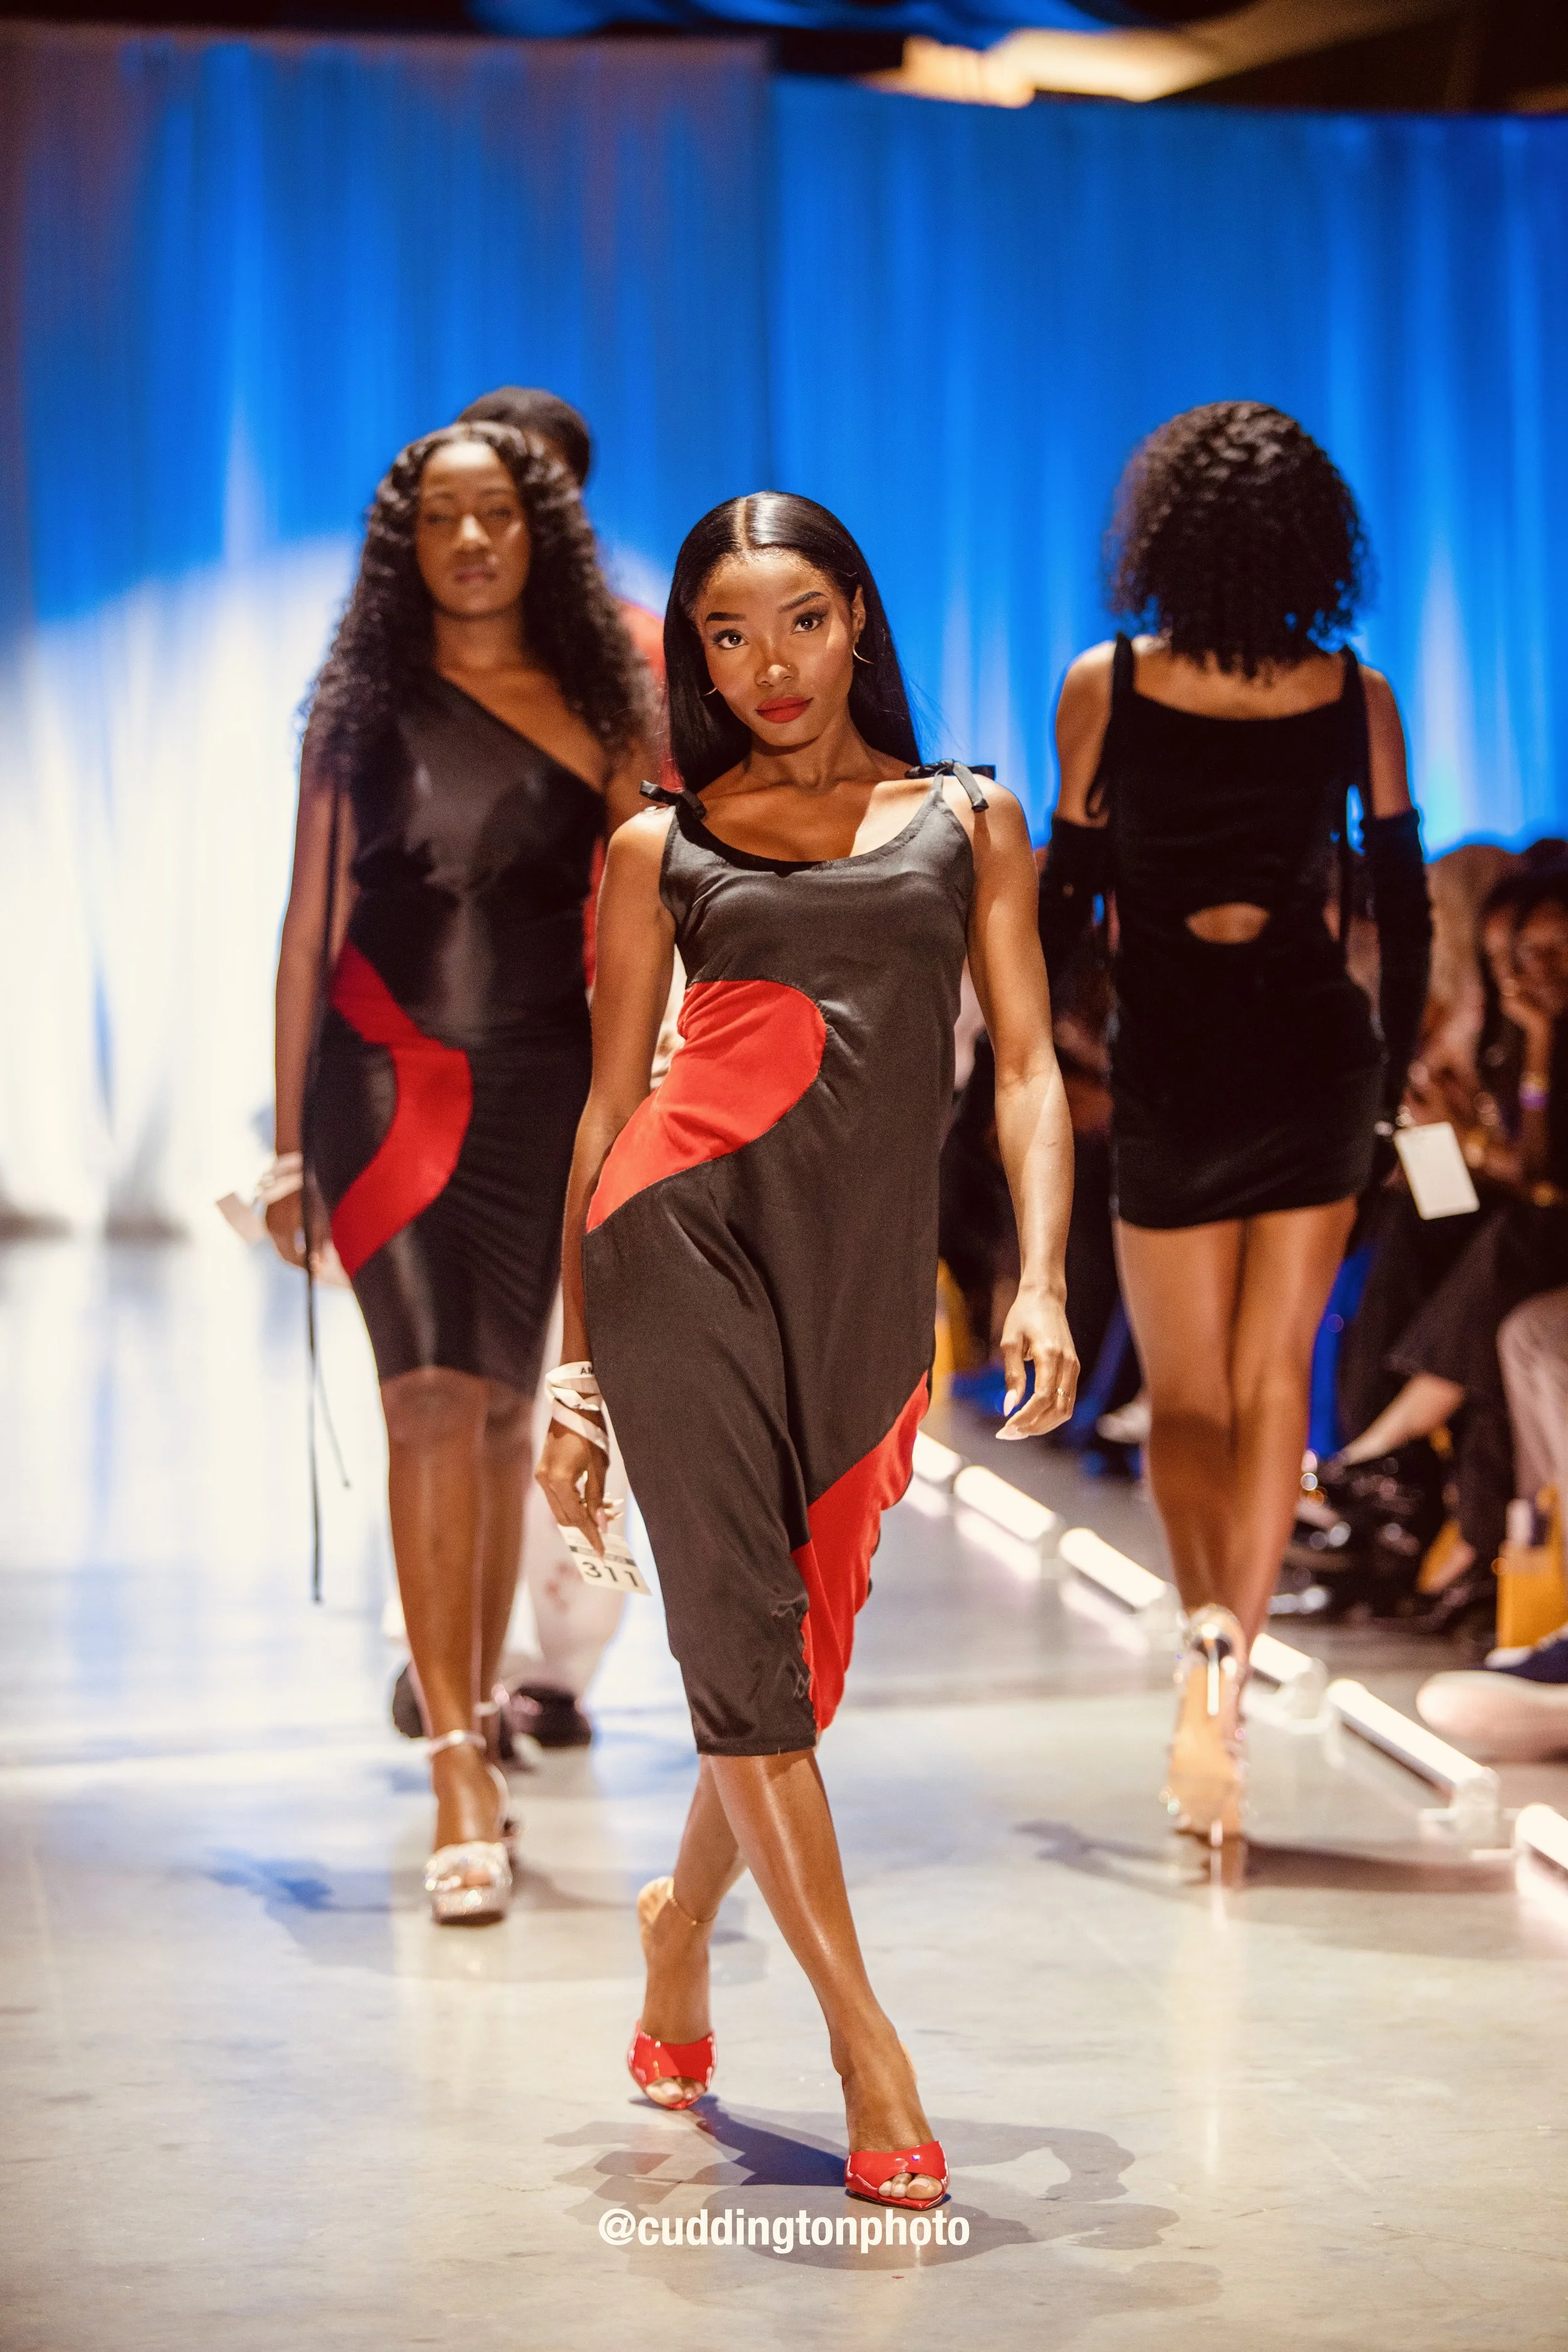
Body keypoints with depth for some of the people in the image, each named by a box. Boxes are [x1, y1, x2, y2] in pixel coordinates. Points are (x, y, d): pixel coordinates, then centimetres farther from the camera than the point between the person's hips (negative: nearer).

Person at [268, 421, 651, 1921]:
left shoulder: (597, 714, 8)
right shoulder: (361, 713, 8)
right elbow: (306, 929, 10)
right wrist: (290, 1146, 7)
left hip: (545, 1090, 1)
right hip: (385, 1078, -1)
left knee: (506, 1414, 8)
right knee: (434, 1401, -13)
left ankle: (469, 1730, 25)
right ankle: (462, 1786, -15)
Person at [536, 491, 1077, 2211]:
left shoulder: (970, 821, 16)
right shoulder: (662, 846, 13)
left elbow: (1026, 1063, 10)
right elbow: (608, 1103, 12)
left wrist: (1041, 1278, -6)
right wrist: (572, 1372, 8)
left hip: (869, 1267, 2)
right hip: (685, 1231, -2)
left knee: (798, 1644, 8)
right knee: (740, 1626, -9)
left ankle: (681, 1916, 36)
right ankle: (865, 2043, -4)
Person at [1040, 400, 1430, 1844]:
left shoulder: (1106, 688, -7)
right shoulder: (1356, 698, -2)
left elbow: (1066, 895, -3)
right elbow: (1404, 908, 2)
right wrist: (1398, 1079, 12)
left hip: (1172, 1069, -1)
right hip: (1317, 1058, 1)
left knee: (1186, 1397, 12)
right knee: (1273, 1380, 9)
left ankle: (1214, 1623, -10)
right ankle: (1225, 1668, -3)